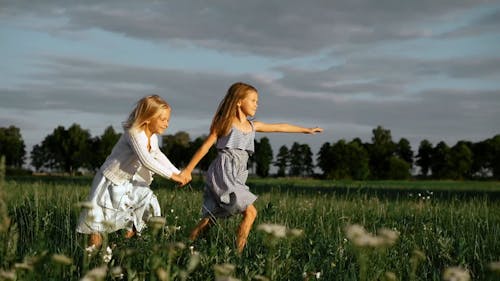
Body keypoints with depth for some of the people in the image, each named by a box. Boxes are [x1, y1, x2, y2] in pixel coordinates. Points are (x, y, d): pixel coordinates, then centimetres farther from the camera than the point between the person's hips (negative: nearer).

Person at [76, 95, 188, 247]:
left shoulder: (153, 138, -1)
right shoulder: (134, 133, -28)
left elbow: (158, 156, 18)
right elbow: (146, 161, -39)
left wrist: (178, 173, 9)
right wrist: (171, 175, -36)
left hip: (129, 181, 8)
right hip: (111, 179, -8)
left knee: (148, 200, 5)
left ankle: (130, 234, 18)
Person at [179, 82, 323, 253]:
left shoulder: (252, 126, 16)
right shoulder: (226, 123, -3)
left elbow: (279, 127, 25)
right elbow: (205, 147, -1)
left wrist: (307, 130, 32)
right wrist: (188, 170, -2)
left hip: (236, 178, 7)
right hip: (223, 174, -7)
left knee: (210, 218, 5)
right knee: (250, 212, -15)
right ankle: (238, 252, -12)